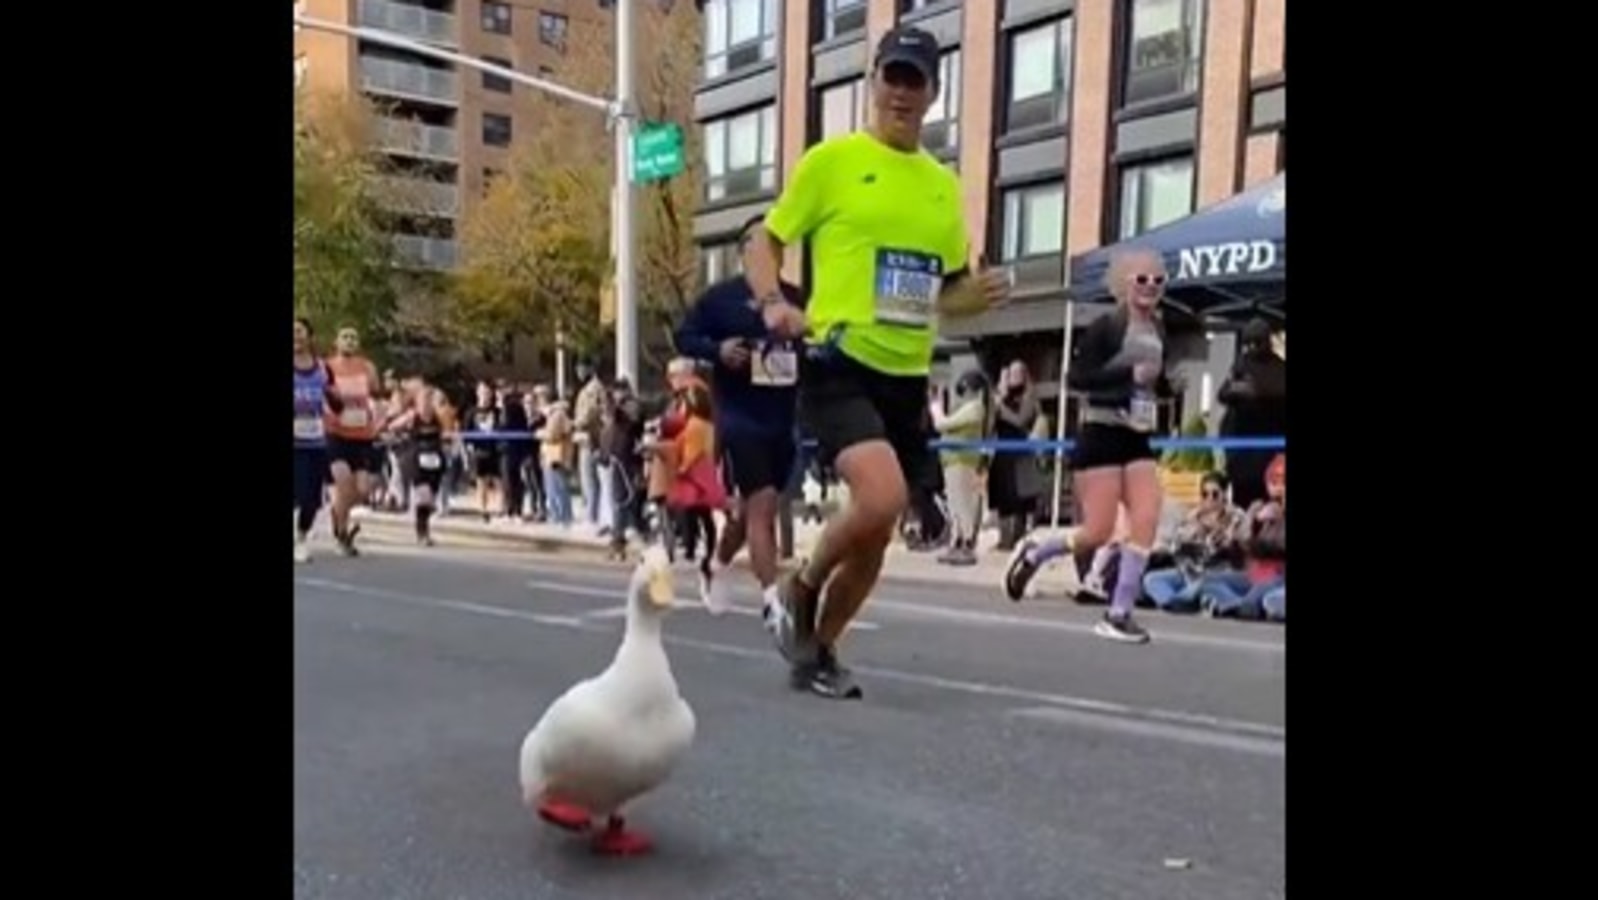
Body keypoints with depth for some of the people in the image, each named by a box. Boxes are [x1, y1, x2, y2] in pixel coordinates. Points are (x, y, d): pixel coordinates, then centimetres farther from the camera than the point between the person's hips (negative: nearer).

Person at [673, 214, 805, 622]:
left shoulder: (796, 298, 7)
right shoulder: (721, 296, -2)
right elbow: (683, 337, 0)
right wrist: (718, 349, -18)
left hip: (783, 421, 5)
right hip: (739, 419, -5)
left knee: (750, 507, 17)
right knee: (761, 506, -12)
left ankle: (713, 567, 43)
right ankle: (772, 600, -7)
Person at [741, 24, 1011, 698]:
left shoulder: (944, 183, 15)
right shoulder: (832, 159, 0)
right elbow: (764, 243, 3)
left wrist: (978, 294, 0)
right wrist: (774, 303, -16)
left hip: (908, 379, 6)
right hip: (839, 365, -6)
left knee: (876, 533, 9)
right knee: (881, 497, -27)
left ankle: (818, 651, 30)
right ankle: (800, 592, 4)